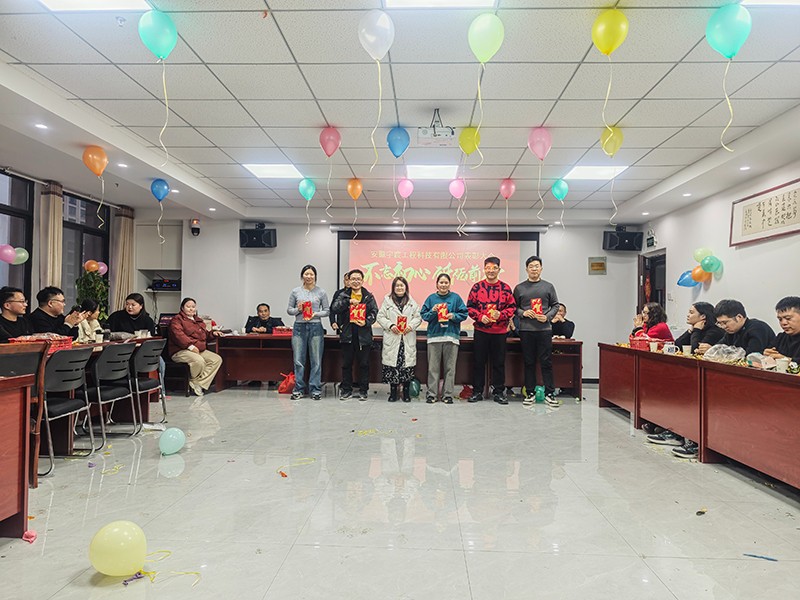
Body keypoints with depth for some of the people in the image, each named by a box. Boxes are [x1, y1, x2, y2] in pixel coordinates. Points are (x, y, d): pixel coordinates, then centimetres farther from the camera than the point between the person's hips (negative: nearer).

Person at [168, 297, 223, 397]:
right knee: (199, 361, -35)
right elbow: (178, 335, -17)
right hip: (181, 351, -8)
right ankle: (193, 381, -6)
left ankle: (199, 384, -16)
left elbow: (204, 335, 35)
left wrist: (212, 333, 12)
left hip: (200, 350, 8)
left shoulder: (198, 321, 25)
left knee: (217, 359, -14)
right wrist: (190, 346, -26)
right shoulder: (177, 319, 0)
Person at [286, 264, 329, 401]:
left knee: (316, 360, 2)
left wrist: (315, 314, -11)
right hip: (299, 327, 1)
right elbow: (289, 309, 11)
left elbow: (327, 310, 5)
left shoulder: (321, 292, 3)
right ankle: (298, 389, 14)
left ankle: (315, 389, 11)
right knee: (298, 360, 3)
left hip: (315, 327, -1)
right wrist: (298, 310, -8)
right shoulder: (295, 291, 6)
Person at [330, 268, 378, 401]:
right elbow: (335, 309, -6)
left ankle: (363, 390, 16)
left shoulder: (369, 296, 6)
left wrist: (367, 322, -20)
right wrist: (348, 301, -19)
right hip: (347, 334, 1)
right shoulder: (343, 295, 8)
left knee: (364, 364, 6)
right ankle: (346, 390, 19)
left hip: (364, 335, -1)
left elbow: (374, 312, -1)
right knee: (346, 364, 8)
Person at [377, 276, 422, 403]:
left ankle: (406, 391, 12)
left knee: (408, 364, -1)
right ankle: (393, 391, 11)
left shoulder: (412, 302, 11)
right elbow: (380, 317, 4)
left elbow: (418, 317, 7)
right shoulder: (387, 301, 8)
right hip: (392, 338, -1)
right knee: (392, 364, -1)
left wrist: (411, 326, -9)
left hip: (408, 339, 1)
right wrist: (390, 325, -10)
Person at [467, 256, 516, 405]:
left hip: (500, 331, 0)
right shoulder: (477, 287, 3)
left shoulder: (505, 288, 4)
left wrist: (501, 314, -14)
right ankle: (477, 391, 17)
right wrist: (480, 316, -12)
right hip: (481, 330, 0)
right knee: (479, 362, 6)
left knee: (499, 362, 6)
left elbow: (512, 307, 3)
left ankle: (498, 392, 18)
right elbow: (470, 307, 3)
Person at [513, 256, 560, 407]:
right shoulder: (519, 288, 7)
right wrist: (523, 313, -9)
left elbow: (555, 305, 10)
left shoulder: (548, 286, 8)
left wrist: (547, 316, -6)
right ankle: (530, 393, 14)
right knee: (529, 362, 6)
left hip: (544, 329, 0)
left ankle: (549, 393, 7)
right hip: (526, 329, 0)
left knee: (546, 362, 0)